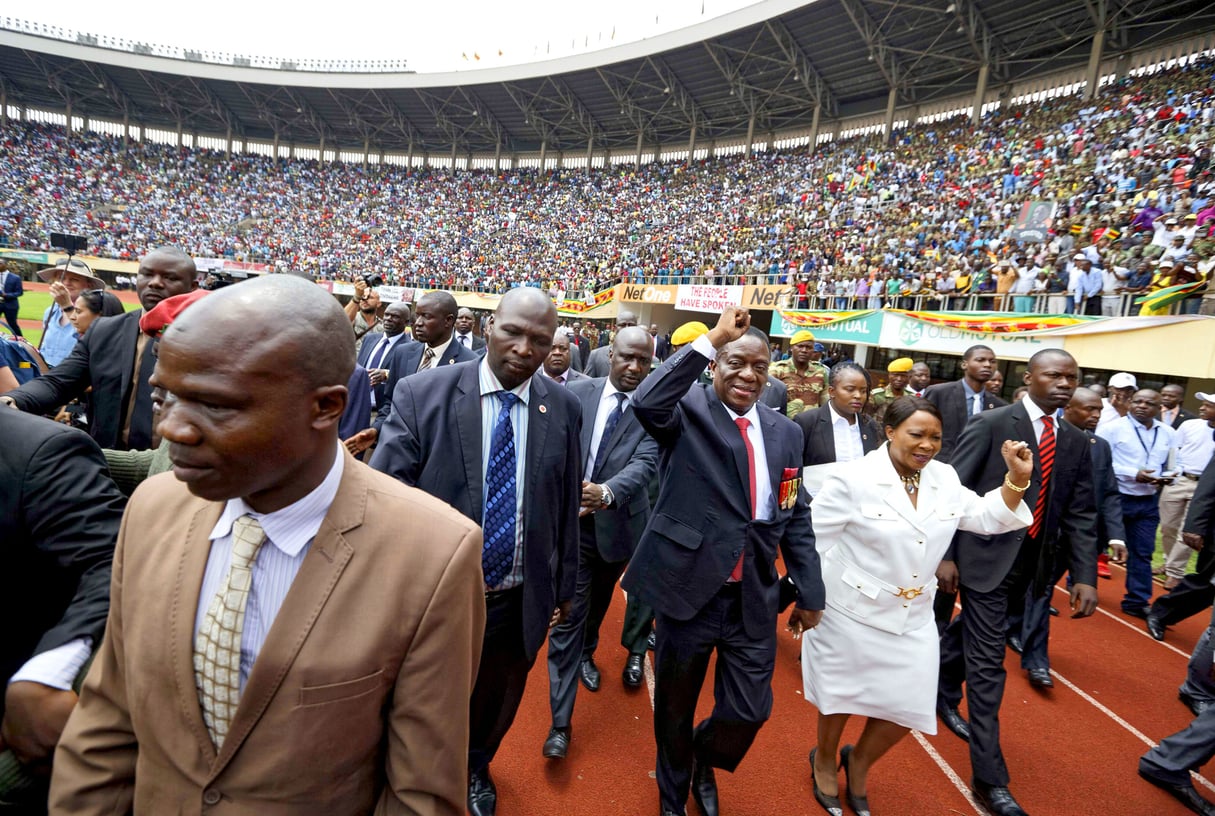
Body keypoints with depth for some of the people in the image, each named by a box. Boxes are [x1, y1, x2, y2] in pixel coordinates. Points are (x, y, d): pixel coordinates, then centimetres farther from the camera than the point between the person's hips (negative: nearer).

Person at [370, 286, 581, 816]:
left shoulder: (563, 409, -7)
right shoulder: (421, 395, -15)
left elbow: (566, 506, 1)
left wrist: (564, 586, 8)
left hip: (520, 603, 3)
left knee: (497, 704, 28)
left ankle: (476, 767, 61)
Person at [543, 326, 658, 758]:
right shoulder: (577, 393, -7)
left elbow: (645, 463, -24)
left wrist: (607, 492, -41)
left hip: (618, 523, 2)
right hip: (571, 519, -1)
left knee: (599, 601, 26)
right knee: (568, 614, -2)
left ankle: (587, 653, 57)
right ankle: (561, 722, 10)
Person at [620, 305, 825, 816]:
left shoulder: (785, 432, 5)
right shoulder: (689, 410, -8)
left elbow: (796, 517, 9)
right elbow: (646, 402, -32)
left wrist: (809, 592, 9)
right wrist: (711, 339, -29)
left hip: (755, 597, 3)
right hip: (690, 586, -3)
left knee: (749, 711, 11)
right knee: (675, 710, 17)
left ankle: (704, 762, 47)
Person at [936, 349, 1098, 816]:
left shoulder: (1076, 444, 7)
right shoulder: (990, 425, -11)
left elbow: (1080, 515, 7)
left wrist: (1084, 576, -1)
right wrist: (946, 555, -13)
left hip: (1029, 563, 6)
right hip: (986, 557, -6)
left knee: (972, 632, 24)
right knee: (988, 661, -2)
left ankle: (943, 695, 49)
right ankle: (990, 778, 7)